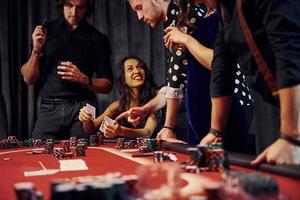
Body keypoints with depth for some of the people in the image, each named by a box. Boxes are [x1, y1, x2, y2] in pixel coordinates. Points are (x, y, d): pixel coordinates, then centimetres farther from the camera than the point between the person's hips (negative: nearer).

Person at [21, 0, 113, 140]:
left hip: (82, 108, 0)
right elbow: (29, 79, 8)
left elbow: (107, 86, 6)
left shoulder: (97, 38, 7)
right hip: (50, 107, 1)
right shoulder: (46, 30, 9)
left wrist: (84, 79, -13)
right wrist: (36, 51, -8)